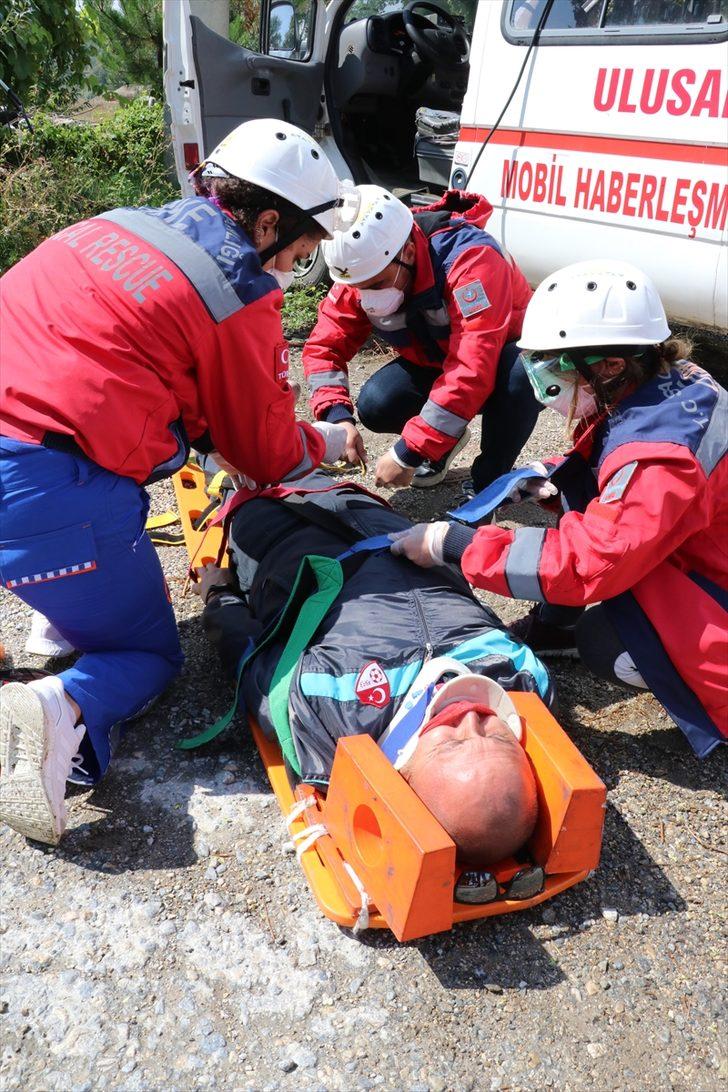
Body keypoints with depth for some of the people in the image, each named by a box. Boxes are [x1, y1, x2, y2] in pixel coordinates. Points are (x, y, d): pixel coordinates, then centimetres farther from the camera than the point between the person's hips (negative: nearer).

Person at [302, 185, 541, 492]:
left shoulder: (471, 259, -35)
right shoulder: (361, 269, -16)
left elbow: (473, 371, -42)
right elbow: (324, 346, -11)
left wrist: (408, 453, -42)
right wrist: (338, 417, -30)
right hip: (432, 364, 5)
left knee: (520, 376, -39)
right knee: (375, 406, -22)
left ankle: (489, 481, -14)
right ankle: (447, 437, 9)